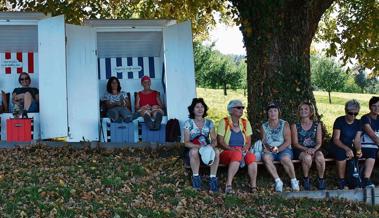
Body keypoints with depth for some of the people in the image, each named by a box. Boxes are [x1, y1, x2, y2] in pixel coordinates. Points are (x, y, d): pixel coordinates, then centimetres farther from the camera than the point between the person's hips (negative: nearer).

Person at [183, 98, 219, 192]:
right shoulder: (188, 123, -3)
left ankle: (213, 178, -26)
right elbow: (186, 142, -10)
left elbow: (214, 140, 0)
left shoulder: (209, 123, 6)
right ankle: (195, 177, -22)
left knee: (216, 151, -31)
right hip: (192, 151, -2)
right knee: (194, 151, -38)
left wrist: (211, 146, -25)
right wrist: (199, 146, -28)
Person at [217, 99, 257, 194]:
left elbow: (248, 142, 9)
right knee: (237, 154, -38)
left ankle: (253, 185, -23)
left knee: (251, 156, -30)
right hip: (226, 152, -3)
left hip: (242, 151, 4)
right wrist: (232, 149, -20)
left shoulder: (245, 123, 11)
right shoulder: (224, 122, -1)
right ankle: (228, 185, -37)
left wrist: (244, 149, -12)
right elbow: (220, 141, -7)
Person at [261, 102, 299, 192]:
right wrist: (267, 148, -15)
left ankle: (294, 181, -15)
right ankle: (278, 181, -26)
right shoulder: (264, 127, 11)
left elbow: (288, 142, -5)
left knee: (285, 159, -36)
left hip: (284, 149, -2)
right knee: (266, 158, -33)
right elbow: (263, 142, 8)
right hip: (270, 151, 2)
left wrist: (278, 149, -19)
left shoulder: (284, 124, 3)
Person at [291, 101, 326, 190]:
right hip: (300, 150, -1)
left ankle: (321, 179, -11)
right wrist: (306, 149, -20)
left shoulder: (317, 125, 10)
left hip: (314, 149, 1)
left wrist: (314, 149, -18)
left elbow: (319, 142, 4)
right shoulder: (295, 126, 5)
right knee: (307, 157, -36)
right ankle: (306, 179, -11)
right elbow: (295, 143, -2)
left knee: (319, 157, -33)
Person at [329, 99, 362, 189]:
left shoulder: (357, 123, 4)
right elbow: (336, 140, -17)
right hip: (336, 147, -5)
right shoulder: (339, 121, -10)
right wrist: (347, 149, -34)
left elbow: (357, 140, -1)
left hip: (349, 147, 5)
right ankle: (341, 181, -25)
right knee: (341, 153, -37)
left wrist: (358, 150, -24)